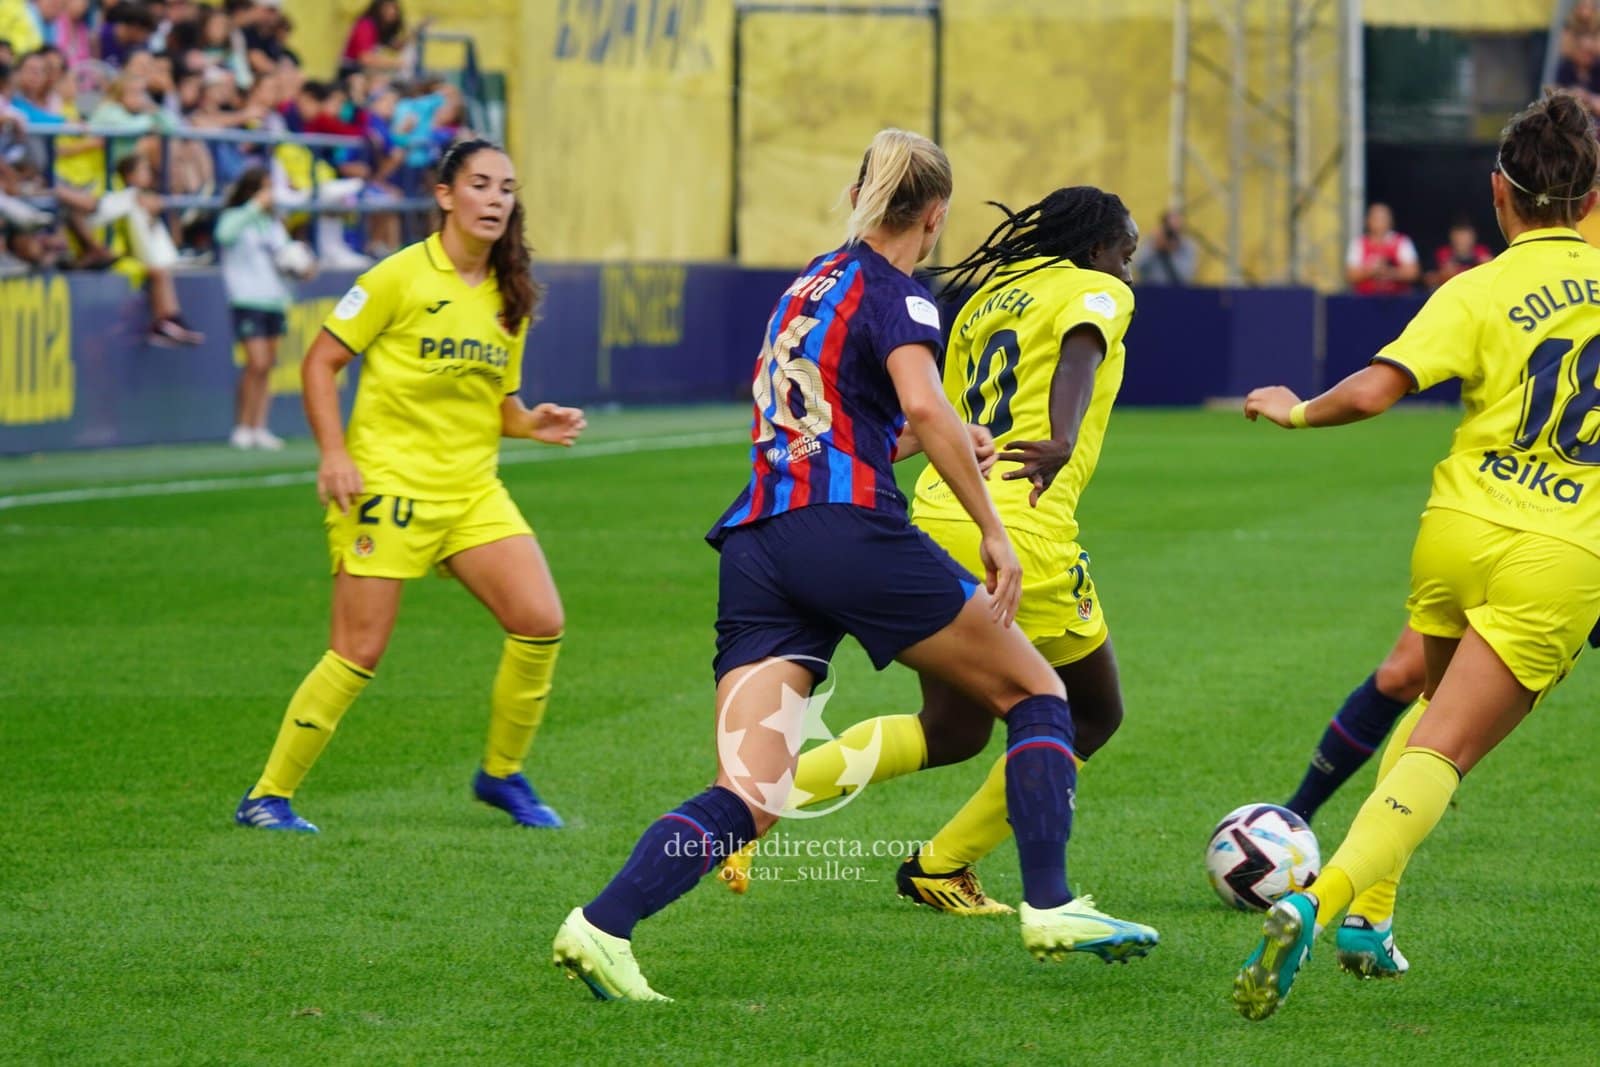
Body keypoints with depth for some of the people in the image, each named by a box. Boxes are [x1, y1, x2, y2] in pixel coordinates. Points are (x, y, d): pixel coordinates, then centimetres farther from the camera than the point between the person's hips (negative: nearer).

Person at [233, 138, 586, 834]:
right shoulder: (403, 276, -7)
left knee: (540, 622, -9)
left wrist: (531, 424, -1)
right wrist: (334, 453, -14)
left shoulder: (509, 296, 11)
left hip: (473, 490, 6)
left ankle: (502, 773, 11)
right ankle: (269, 796, 6)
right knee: (359, 653, -8)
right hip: (388, 483, -6)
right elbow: (321, 361, -4)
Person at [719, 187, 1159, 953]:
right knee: (1092, 714, 12)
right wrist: (1062, 440, -36)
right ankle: (943, 867, 11)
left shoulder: (986, 299, 24)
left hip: (937, 512, 8)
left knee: (950, 731, 18)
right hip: (1020, 526, -8)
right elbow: (1081, 347, -21)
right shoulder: (1095, 292, 2)